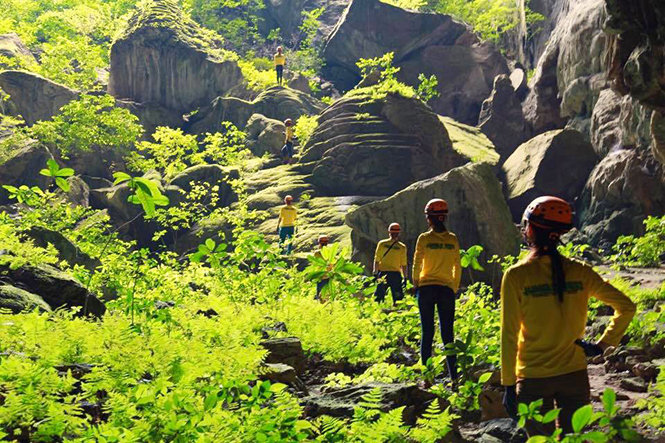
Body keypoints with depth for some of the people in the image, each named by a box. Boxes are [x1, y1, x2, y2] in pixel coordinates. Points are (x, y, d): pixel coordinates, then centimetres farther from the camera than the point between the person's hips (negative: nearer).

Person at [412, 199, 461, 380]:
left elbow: (417, 264, -2)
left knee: (427, 332, 4)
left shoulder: (424, 238, -5)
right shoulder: (453, 239, 2)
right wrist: (455, 288, 14)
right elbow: (457, 268, 4)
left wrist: (415, 283, 12)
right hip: (447, 289, 2)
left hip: (426, 288, -1)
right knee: (447, 333, 6)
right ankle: (454, 376, 3)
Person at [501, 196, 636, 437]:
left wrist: (509, 384, -4)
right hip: (575, 375, 3)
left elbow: (509, 336, -10)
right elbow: (626, 307, 0)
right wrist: (602, 345, 4)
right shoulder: (579, 271, -3)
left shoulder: (516, 276, -12)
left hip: (534, 380, -3)